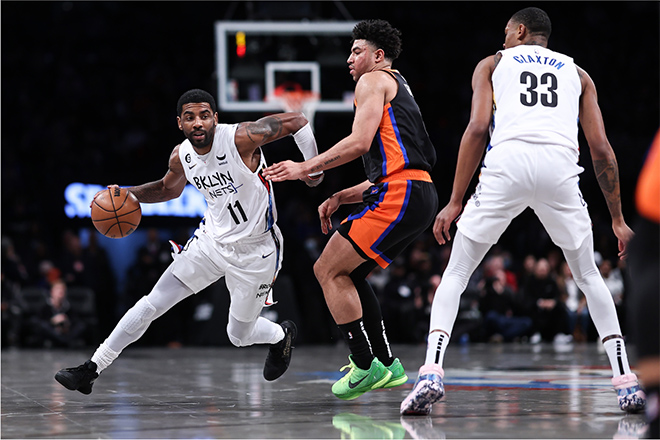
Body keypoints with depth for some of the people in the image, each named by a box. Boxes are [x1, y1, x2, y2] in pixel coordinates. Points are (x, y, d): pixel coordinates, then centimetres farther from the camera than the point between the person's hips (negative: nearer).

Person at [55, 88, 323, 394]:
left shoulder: (241, 138, -25)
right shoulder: (181, 157, -6)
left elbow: (296, 121, -16)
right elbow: (169, 189, 17)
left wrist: (313, 169, -16)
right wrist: (128, 194, 1)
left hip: (254, 251, -5)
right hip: (211, 239, 5)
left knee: (239, 336, 7)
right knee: (153, 303, -4)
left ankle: (282, 336, 43)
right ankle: (92, 369, 1)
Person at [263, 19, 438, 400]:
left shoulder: (374, 81, 2)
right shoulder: (399, 89, 32)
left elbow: (360, 142, -13)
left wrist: (305, 168, -9)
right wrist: (340, 198, 23)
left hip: (399, 196, -10)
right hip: (420, 196, 10)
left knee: (328, 270, -6)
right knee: (349, 273, 18)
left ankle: (366, 365, -9)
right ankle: (387, 364, 14)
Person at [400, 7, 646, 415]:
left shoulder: (493, 64, 24)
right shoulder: (578, 74, 29)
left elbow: (478, 128, 7)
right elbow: (602, 150, 19)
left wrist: (455, 202, 6)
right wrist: (618, 219, 25)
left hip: (507, 163, -1)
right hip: (560, 166, 2)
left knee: (456, 274, 13)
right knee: (589, 275, 22)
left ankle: (431, 372, -6)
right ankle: (626, 381, 15)